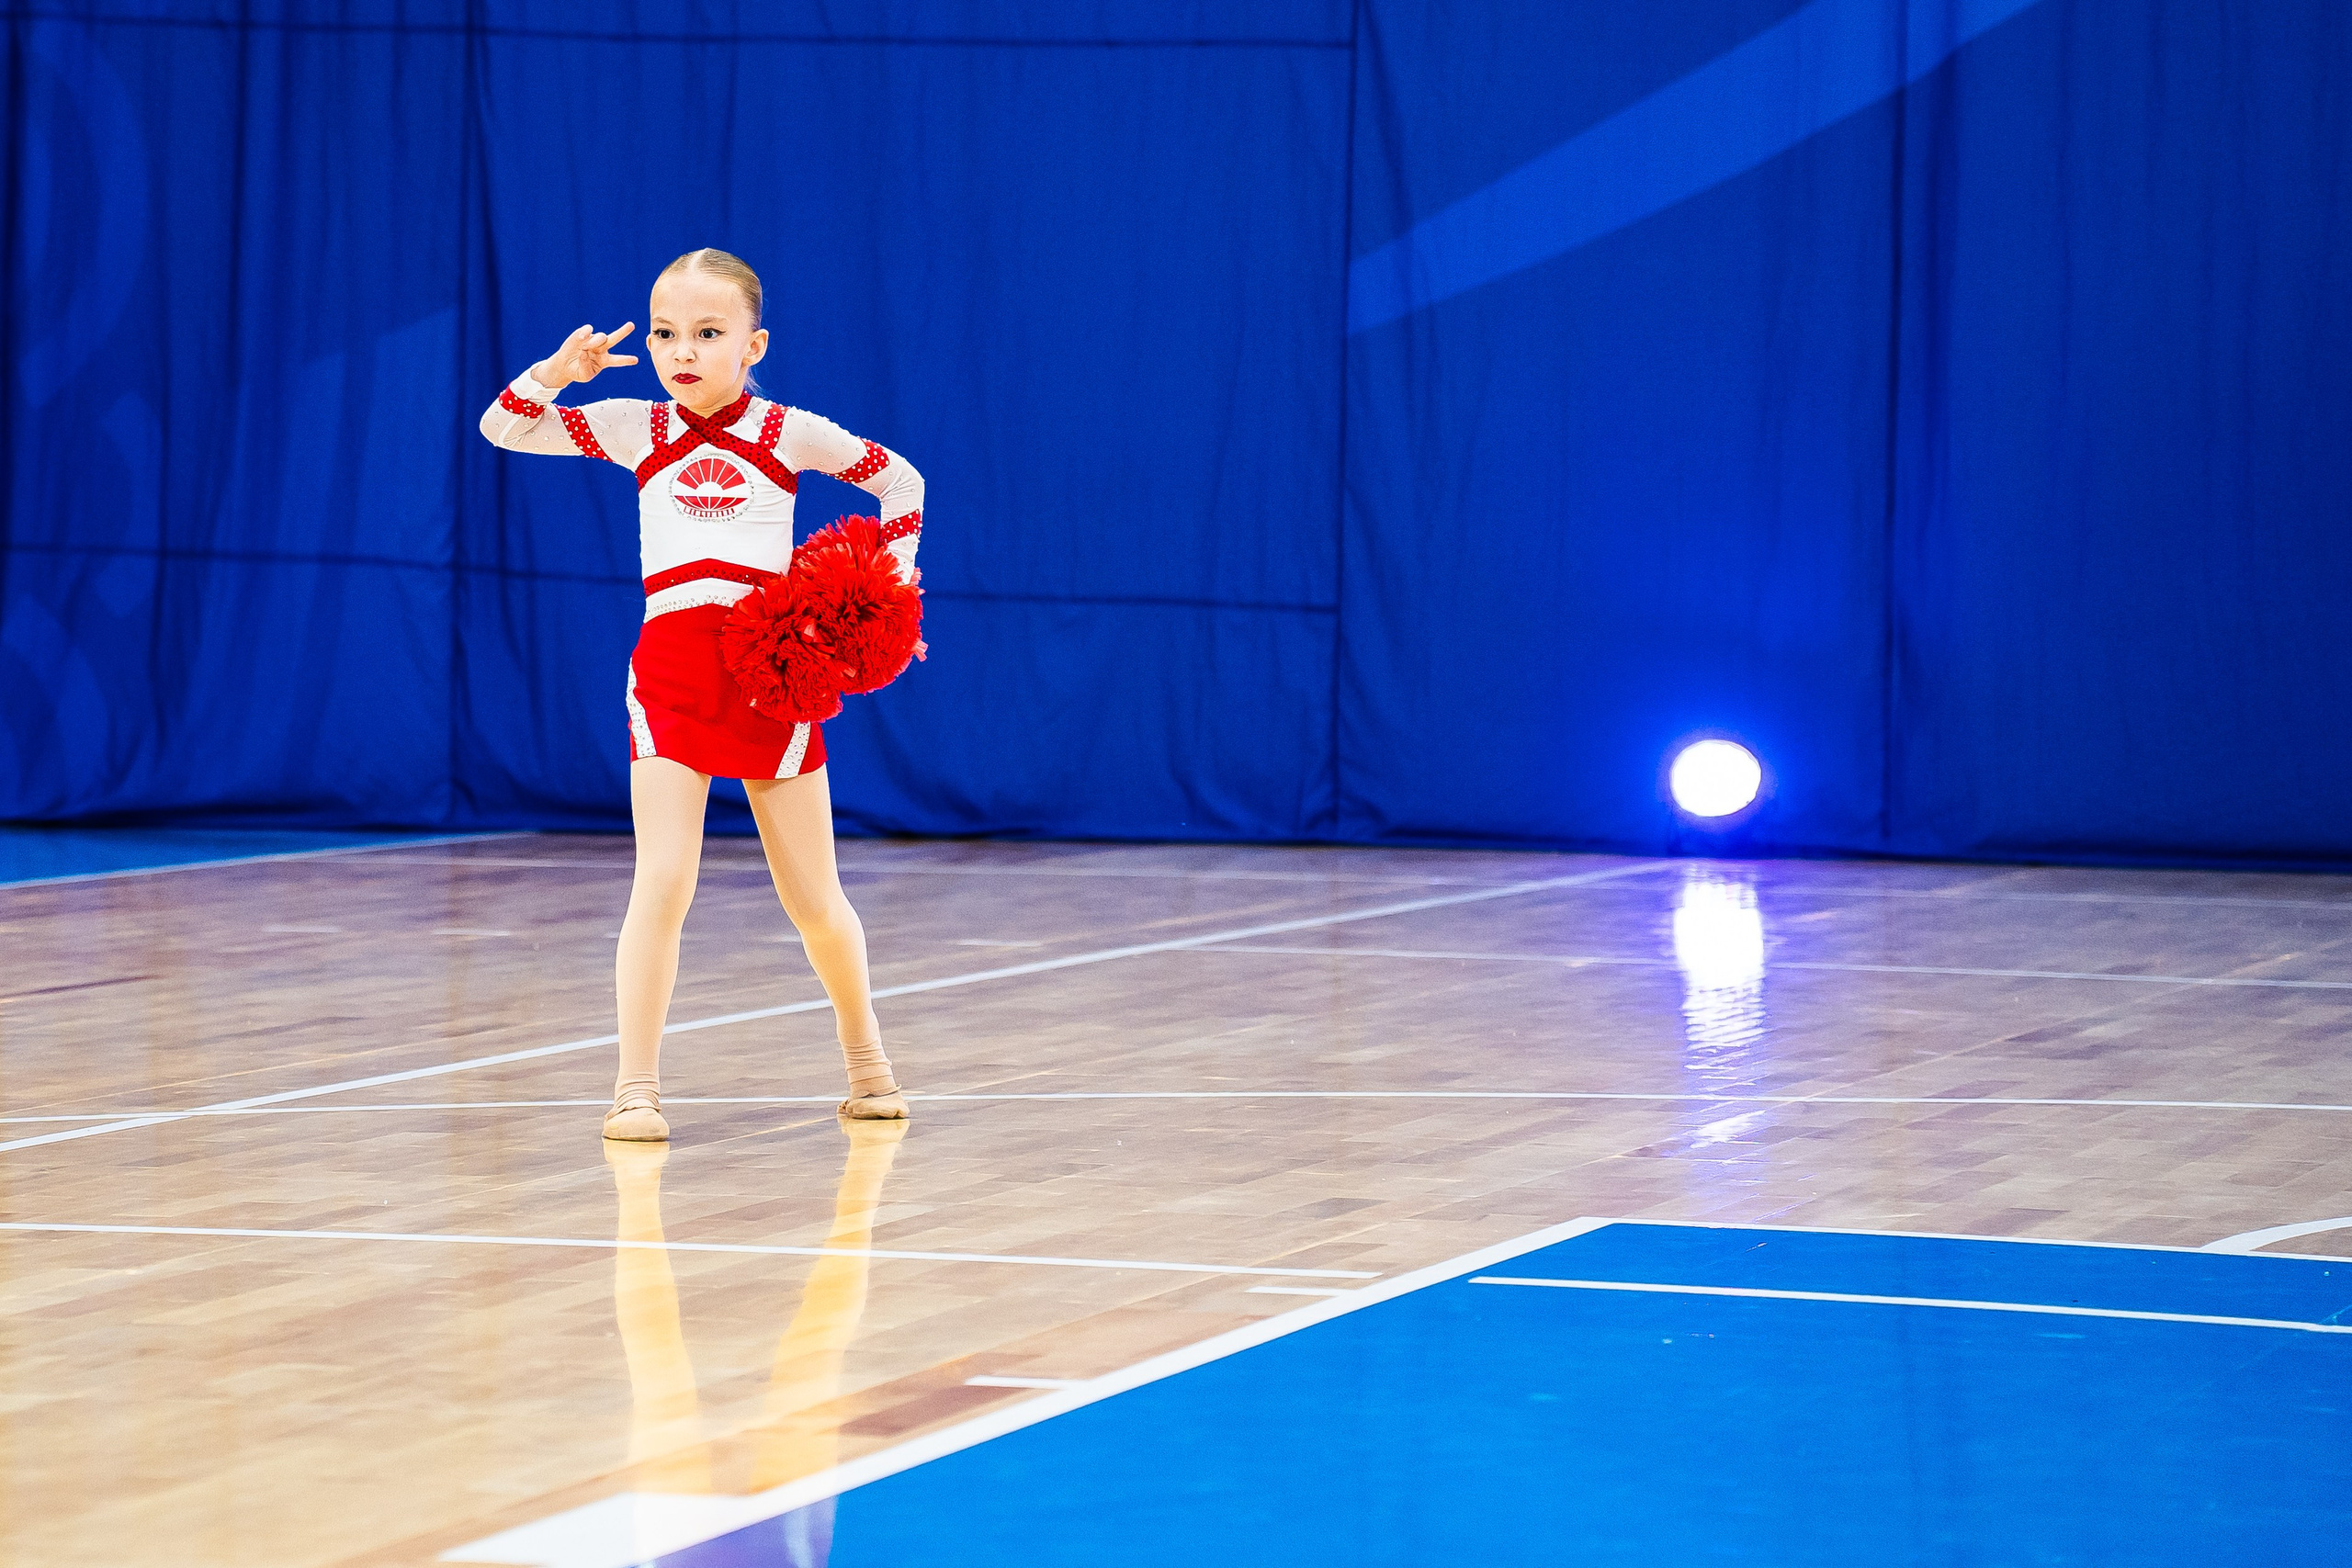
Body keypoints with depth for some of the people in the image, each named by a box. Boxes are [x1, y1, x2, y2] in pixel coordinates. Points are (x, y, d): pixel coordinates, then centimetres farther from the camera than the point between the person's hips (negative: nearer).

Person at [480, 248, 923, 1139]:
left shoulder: (789, 434, 3)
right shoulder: (636, 430, 6)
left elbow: (901, 482, 16)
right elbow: (503, 429, 5)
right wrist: (559, 372, -12)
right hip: (672, 671, 0)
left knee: (814, 899, 6)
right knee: (662, 884, -12)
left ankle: (865, 1059, 29)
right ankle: (636, 1086, -6)